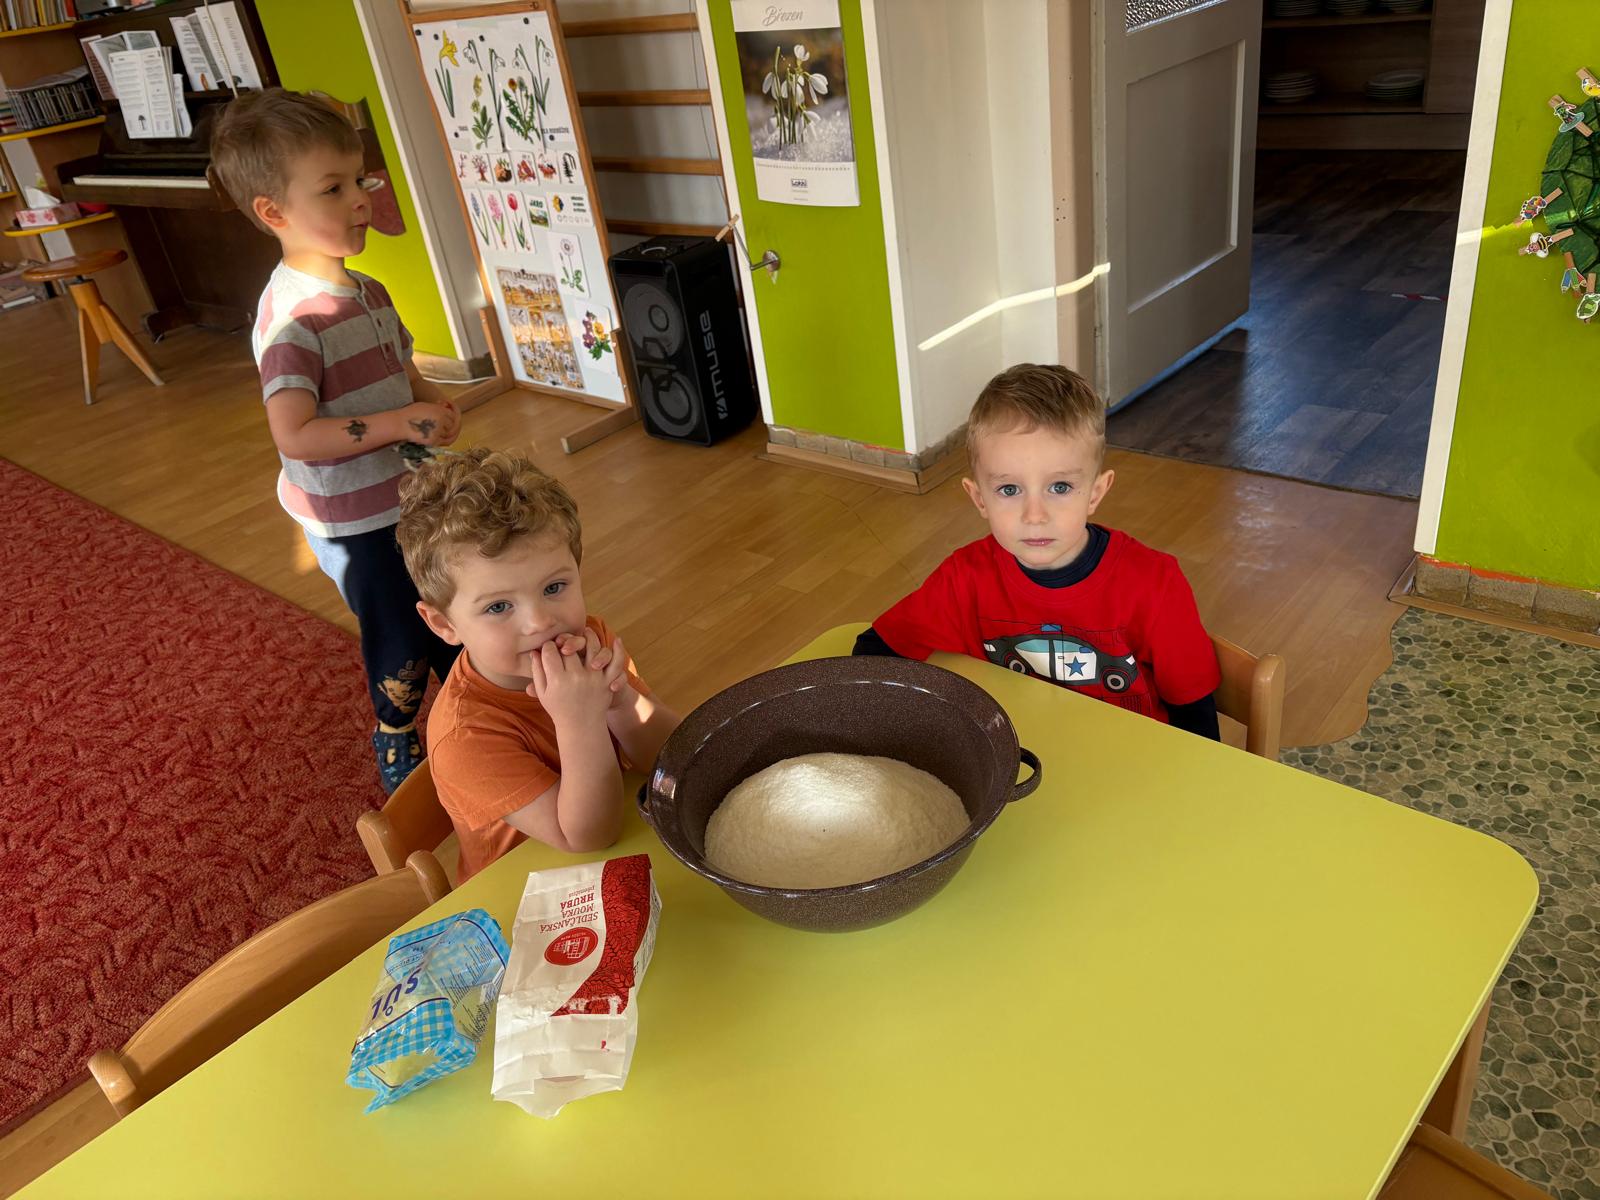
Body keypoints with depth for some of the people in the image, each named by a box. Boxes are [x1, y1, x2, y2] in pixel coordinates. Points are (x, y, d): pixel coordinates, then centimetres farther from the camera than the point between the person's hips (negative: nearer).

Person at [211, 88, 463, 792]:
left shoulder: (366, 292, 3)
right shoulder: (293, 317, -25)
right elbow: (295, 436, -31)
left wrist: (433, 405, -3)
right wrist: (400, 423, -32)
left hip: (411, 498, 8)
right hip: (355, 523, -8)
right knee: (405, 653, 9)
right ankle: (398, 755, 35)